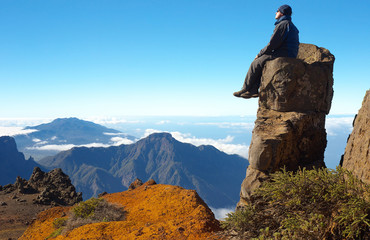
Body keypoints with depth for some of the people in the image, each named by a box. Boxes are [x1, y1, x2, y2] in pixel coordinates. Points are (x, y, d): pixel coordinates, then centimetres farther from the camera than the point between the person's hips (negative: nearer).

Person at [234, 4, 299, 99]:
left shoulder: (282, 24, -9)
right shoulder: (291, 26, 24)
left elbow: (272, 44, -16)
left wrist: (259, 54, -3)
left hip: (282, 55, -10)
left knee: (255, 64, -2)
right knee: (259, 63, 15)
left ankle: (245, 89, 6)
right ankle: (254, 90, 4)